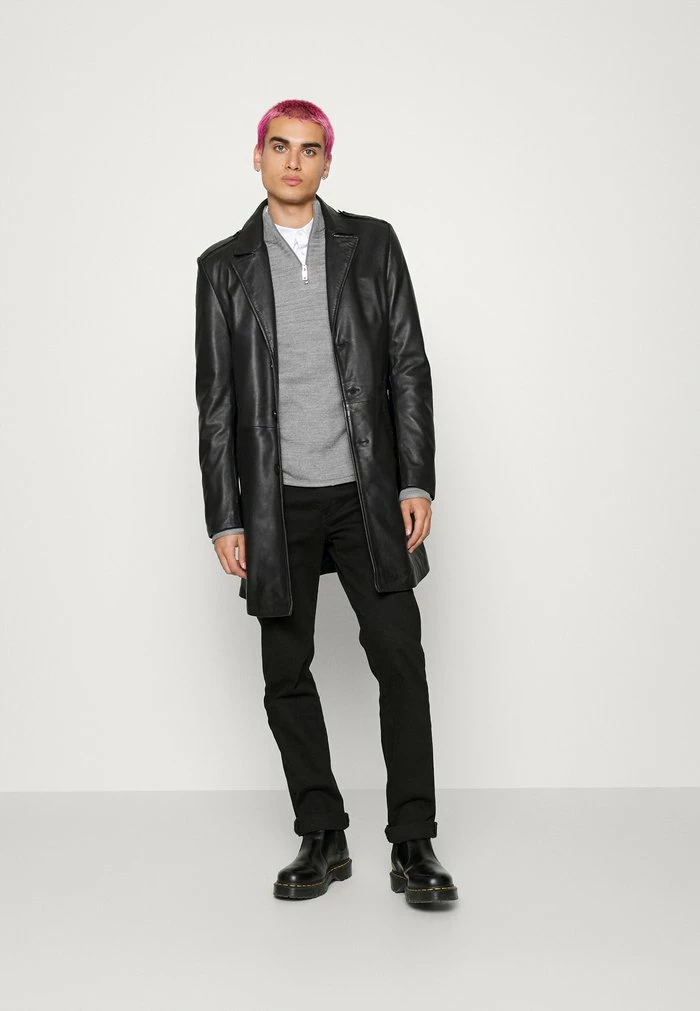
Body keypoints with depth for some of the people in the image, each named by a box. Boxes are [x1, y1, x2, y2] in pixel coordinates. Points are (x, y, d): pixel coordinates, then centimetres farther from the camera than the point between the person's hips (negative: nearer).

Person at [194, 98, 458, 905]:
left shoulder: (372, 244, 6)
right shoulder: (224, 265, 5)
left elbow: (408, 367, 3)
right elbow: (216, 400, 3)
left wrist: (417, 482, -5)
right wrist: (224, 519, -1)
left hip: (367, 493, -1)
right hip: (277, 502, 1)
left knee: (399, 656, -4)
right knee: (287, 672, 6)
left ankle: (413, 845, 7)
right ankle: (321, 839, 20)